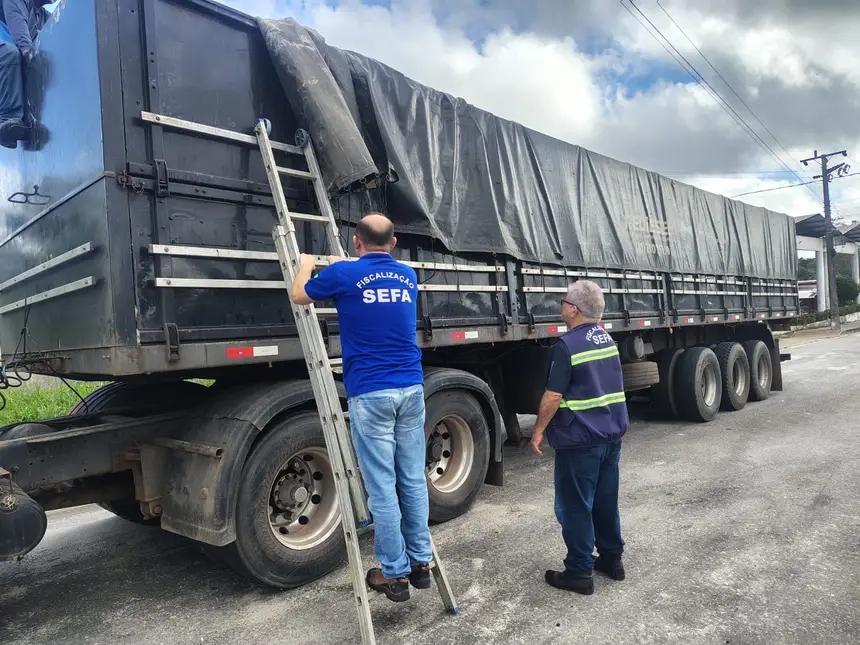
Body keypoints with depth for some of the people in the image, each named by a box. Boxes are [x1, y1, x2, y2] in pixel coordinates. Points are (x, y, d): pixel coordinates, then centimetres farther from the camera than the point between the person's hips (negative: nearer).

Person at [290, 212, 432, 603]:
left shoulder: (344, 274, -5)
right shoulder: (408, 276, 11)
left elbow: (299, 296, 13)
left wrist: (307, 265, 32)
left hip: (370, 392, -5)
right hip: (410, 387, 5)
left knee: (382, 487, 2)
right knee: (414, 479, 12)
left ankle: (394, 574, 12)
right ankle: (421, 563, 23)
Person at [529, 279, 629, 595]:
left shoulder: (566, 345, -18)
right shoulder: (608, 340, 9)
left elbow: (553, 396, -20)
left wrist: (539, 430, -9)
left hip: (579, 441, -8)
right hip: (611, 435, 9)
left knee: (575, 507, 3)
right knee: (606, 501, 19)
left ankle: (579, 573, 12)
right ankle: (612, 559, 31)